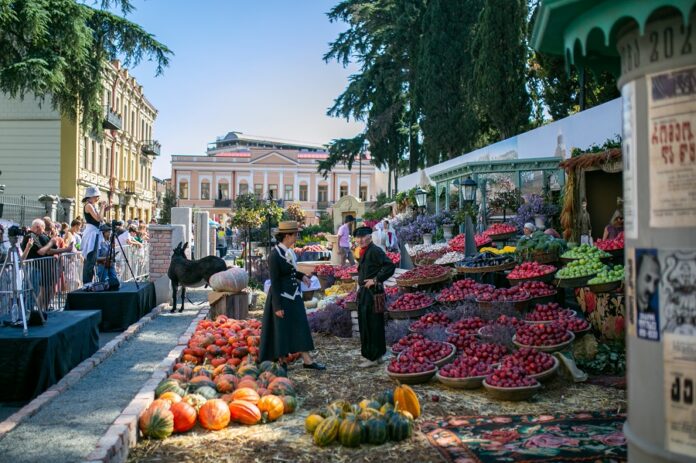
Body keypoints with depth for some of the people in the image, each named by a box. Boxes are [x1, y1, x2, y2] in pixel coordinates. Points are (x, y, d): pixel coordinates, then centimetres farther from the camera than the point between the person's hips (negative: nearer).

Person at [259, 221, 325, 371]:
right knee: (281, 329, 4)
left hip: (293, 296, 8)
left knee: (300, 327, 9)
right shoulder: (275, 255, -20)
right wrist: (278, 306, -18)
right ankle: (280, 363, 18)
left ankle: (307, 360, 14)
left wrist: (302, 276, 3)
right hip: (281, 297, -8)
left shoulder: (289, 251, 3)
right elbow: (274, 282, -18)